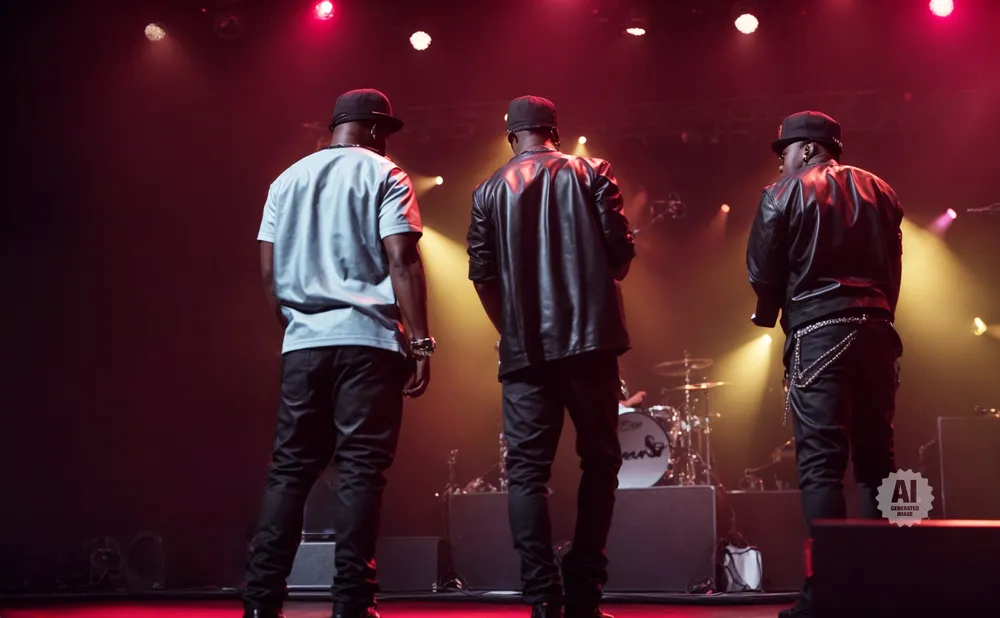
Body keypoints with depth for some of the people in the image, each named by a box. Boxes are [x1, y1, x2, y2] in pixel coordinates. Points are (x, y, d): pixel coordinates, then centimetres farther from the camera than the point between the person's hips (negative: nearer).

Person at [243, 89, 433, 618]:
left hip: (303, 342, 4)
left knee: (290, 468, 8)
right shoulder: (384, 175, 1)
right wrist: (420, 341, -9)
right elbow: (401, 262, -10)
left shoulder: (288, 179, 14)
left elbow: (269, 271, 11)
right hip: (367, 340, -4)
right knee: (361, 470, -3)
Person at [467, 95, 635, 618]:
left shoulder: (490, 190, 9)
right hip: (589, 337, -1)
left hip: (524, 346, 1)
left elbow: (482, 272, 3)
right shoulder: (590, 173, 5)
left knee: (527, 470, 2)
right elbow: (621, 251, -3)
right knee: (599, 461, 9)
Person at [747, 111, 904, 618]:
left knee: (821, 461, -6)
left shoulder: (784, 195, 1)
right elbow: (893, 270, 13)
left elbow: (763, 272, -1)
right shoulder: (881, 193, 15)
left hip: (818, 334, -5)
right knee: (875, 457, 9)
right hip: (876, 332, 5)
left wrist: (769, 315, 17)